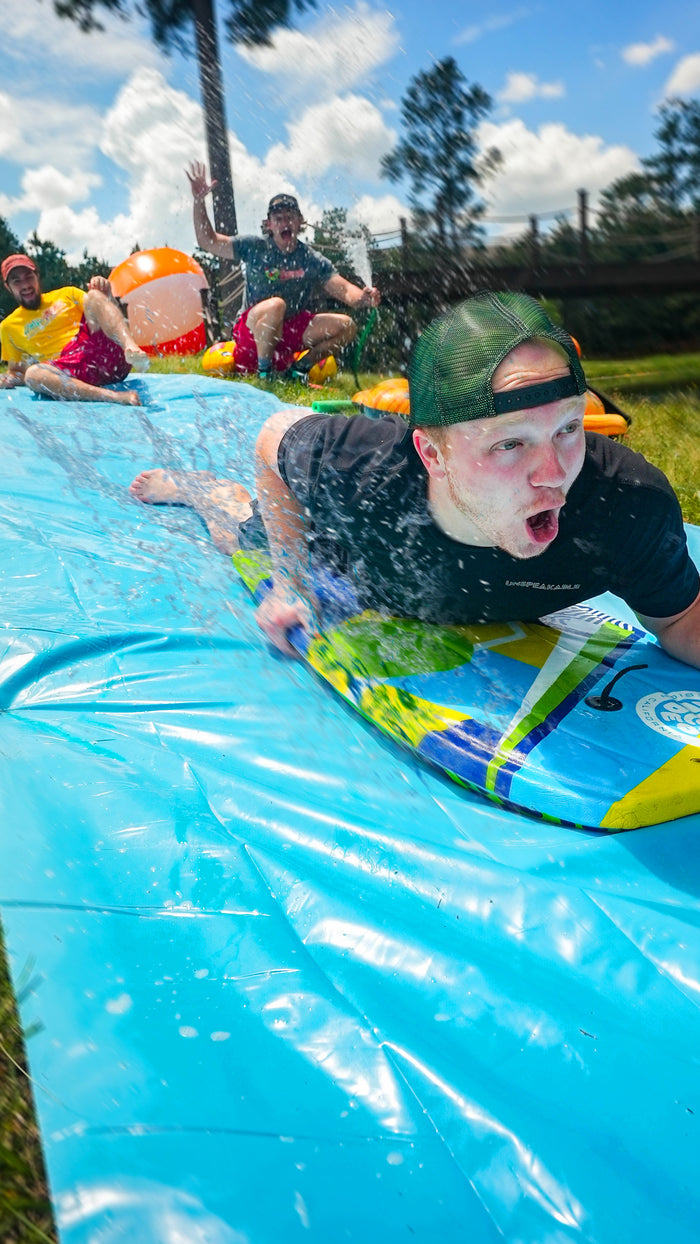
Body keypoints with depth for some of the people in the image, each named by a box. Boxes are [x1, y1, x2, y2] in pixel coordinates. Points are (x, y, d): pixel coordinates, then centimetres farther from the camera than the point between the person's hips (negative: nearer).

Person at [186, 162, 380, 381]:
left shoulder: (313, 260, 0)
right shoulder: (255, 248, -5)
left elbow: (343, 289, -11)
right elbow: (207, 242, -6)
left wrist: (362, 297, -33)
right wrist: (198, 200, -17)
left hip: (293, 331, 4)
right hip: (254, 331, -4)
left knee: (346, 326, -13)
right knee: (275, 305, -38)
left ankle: (300, 367, 3)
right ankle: (264, 371, -19)